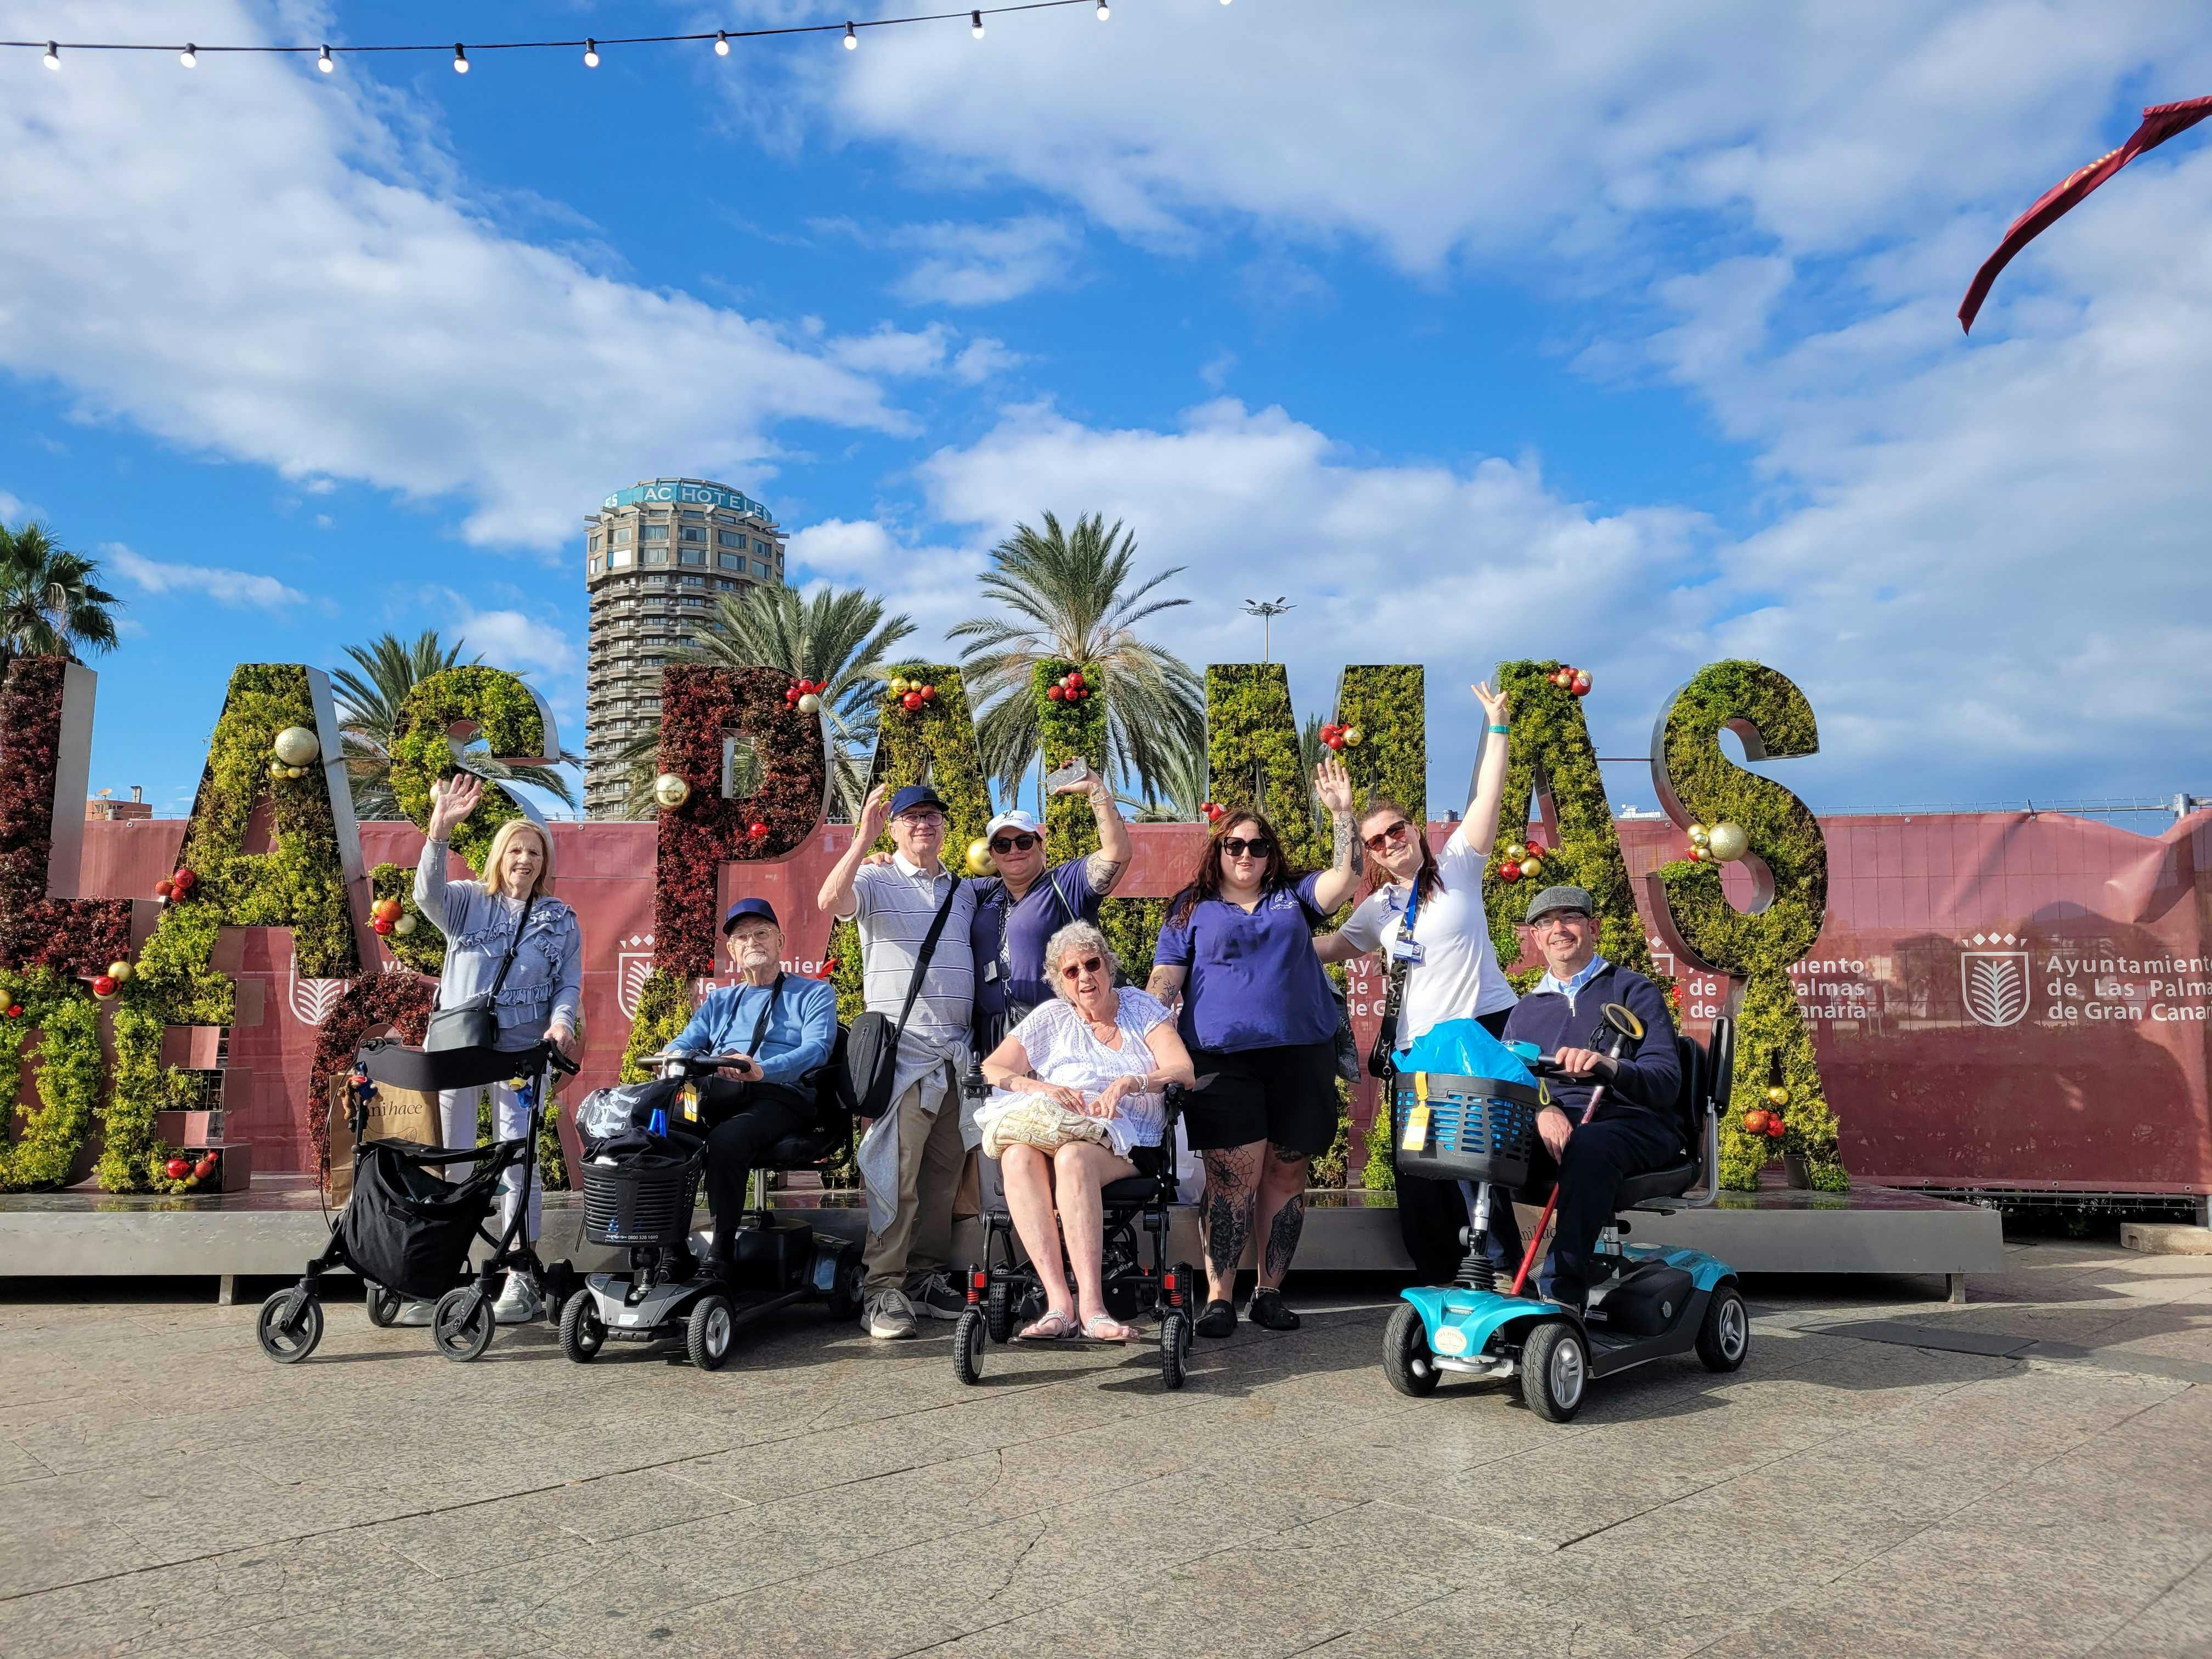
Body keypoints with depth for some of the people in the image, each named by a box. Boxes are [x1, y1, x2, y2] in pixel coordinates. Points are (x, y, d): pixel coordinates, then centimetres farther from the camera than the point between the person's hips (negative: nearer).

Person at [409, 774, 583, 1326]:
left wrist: (561, 1022, -14)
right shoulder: (468, 902, 6)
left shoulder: (562, 922, 9)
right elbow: (428, 893, -15)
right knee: (452, 1161, 5)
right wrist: (440, 831, -29)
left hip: (520, 1051, 0)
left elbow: (570, 985, 8)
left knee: (517, 1163, -2)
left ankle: (521, 1281, 5)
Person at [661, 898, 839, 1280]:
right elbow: (684, 1044, 19)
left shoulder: (815, 993, 16)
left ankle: (722, 1250, -26)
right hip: (717, 1095, 4)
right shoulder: (719, 1001, 33)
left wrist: (762, 1070, -23)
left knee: (726, 1139, -36)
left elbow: (816, 1049, -3)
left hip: (780, 1096, -4)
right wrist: (674, 1059, -9)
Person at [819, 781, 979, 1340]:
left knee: (944, 1169, 6)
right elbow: (830, 901, -16)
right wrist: (864, 837, -23)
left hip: (956, 1052, 5)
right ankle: (882, 1288, -5)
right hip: (901, 1047, -5)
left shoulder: (965, 892, 19)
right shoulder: (877, 882, 3)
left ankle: (927, 1277, 15)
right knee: (896, 1170, -10)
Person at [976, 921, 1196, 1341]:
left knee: (1074, 1156, -38)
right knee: (1018, 1156, -35)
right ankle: (1058, 1302, -43)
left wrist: (1132, 1082, -16)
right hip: (1049, 1126, 2)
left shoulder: (1141, 1007, 16)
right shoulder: (1050, 1018, 19)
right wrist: (1039, 1087, -12)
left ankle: (1090, 1305, -45)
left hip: (1125, 1140, -2)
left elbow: (1184, 1072, 2)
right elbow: (990, 1070, 8)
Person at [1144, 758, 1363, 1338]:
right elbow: (1163, 981, 6)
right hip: (1223, 1058, -2)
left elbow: (1346, 877, 1)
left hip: (1301, 1054, 3)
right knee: (1235, 1175, -9)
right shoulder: (1191, 909, 11)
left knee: (1286, 1172, 5)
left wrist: (1341, 813, -8)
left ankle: (1271, 1291, 16)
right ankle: (1219, 1297, 0)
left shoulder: (1294, 897, 16)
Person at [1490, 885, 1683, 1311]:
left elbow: (1666, 1082, -5)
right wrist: (1542, 1110, -17)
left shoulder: (1633, 991, 8)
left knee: (1588, 1146, -39)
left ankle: (1563, 1293, -35)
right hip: (1550, 1127, 3)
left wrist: (1605, 1066, -27)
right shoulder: (1524, 1011, 21)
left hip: (1630, 1121, -3)